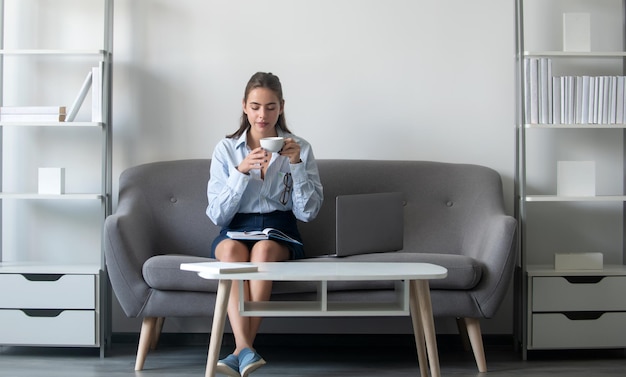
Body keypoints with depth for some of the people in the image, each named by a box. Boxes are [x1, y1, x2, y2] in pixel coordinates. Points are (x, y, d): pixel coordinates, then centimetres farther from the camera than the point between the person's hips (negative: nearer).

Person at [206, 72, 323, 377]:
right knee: (232, 249, -35)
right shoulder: (226, 149, 5)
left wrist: (297, 164, -15)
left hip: (280, 232, 0)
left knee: (263, 249, -35)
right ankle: (246, 350, -44)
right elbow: (217, 215, -2)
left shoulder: (300, 148, 4)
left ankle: (240, 352, -33)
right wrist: (241, 171, -16)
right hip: (235, 230, 1)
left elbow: (308, 212, -3)